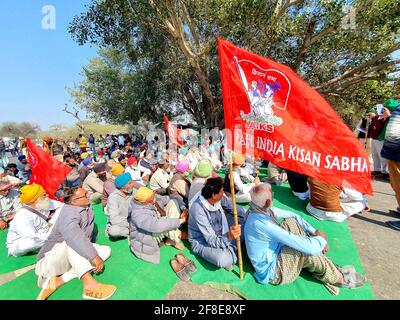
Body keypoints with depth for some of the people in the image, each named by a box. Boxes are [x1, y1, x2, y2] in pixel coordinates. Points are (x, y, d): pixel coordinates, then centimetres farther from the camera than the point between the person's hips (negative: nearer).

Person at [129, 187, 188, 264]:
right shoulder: (138, 213, -34)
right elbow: (156, 226, -48)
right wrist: (179, 221, -42)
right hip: (149, 239, -8)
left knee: (172, 203, -7)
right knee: (165, 220, -36)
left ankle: (171, 238, -9)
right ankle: (174, 241, -6)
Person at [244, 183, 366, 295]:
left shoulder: (263, 209, -11)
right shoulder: (261, 224, -37)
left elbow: (292, 215, 2)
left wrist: (314, 232, -7)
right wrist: (322, 239, -13)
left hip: (275, 253, 8)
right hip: (271, 271, -8)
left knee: (291, 222, -2)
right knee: (308, 250, -24)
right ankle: (338, 278, 7)